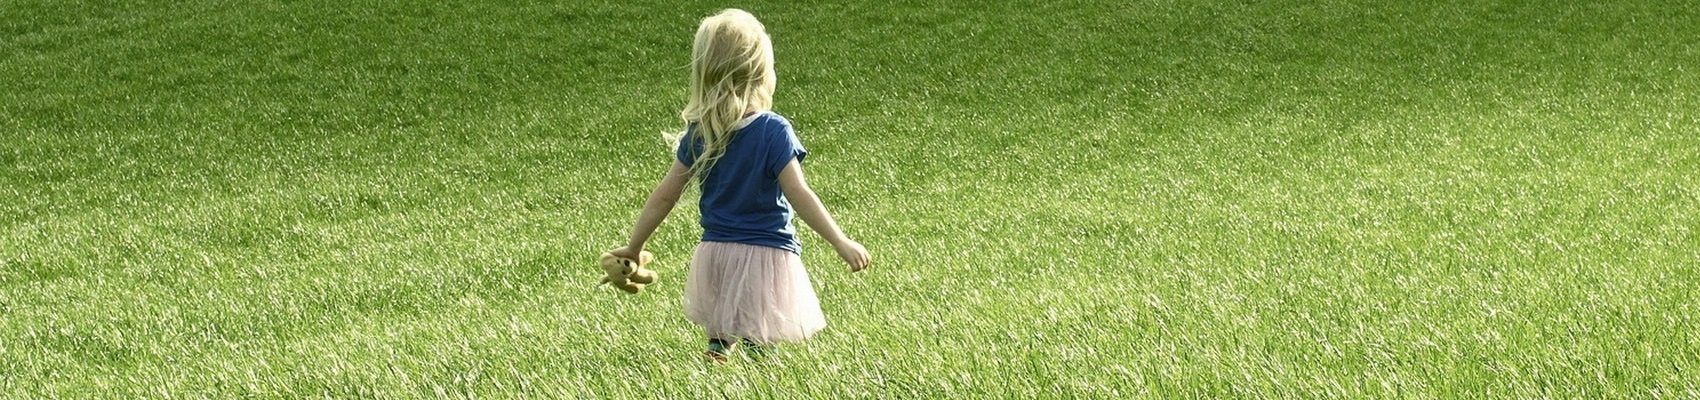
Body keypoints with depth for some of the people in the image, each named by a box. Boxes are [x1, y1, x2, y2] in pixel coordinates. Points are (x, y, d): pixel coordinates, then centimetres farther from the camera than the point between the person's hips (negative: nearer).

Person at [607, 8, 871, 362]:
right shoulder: (774, 132, -14)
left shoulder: (700, 133, -1)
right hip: (766, 256, -5)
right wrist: (841, 243, -18)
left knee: (720, 338, 22)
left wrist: (634, 247, 14)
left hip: (715, 253, 5)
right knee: (759, 348, -3)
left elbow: (664, 196, 3)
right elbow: (798, 195, -20)